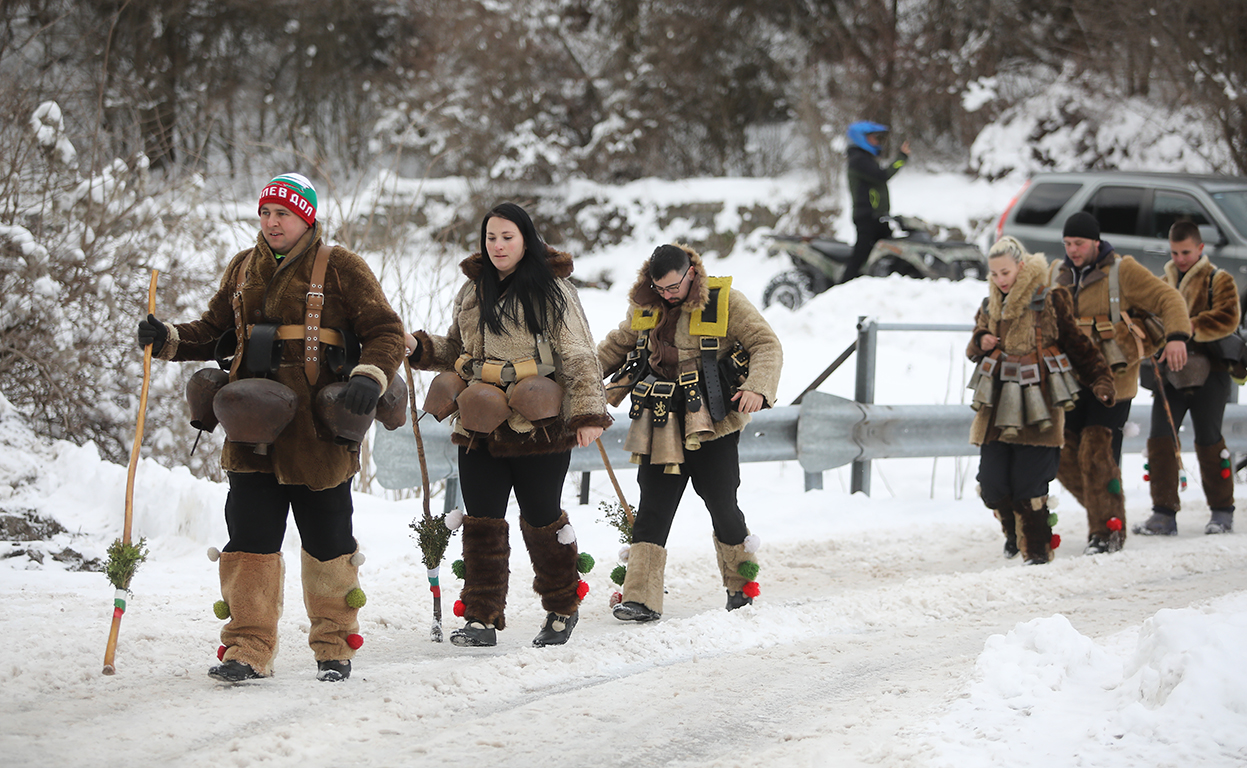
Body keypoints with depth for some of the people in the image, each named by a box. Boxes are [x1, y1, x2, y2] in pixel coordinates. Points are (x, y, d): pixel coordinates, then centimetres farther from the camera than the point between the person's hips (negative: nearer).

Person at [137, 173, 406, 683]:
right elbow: (215, 331, 22)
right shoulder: (243, 269, 14)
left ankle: (334, 646, 17)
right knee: (249, 537, -1)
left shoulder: (341, 269, -1)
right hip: (252, 429, 4)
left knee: (327, 542, 4)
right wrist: (168, 340, 4)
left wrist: (369, 377, -20)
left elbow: (385, 333, -2)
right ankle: (249, 649, 3)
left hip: (317, 431, -4)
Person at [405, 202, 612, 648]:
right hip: (479, 427, 5)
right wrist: (419, 347, 6)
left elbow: (578, 356, -5)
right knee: (481, 523, 0)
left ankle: (562, 609, 23)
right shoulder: (472, 291, 14)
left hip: (539, 428, -5)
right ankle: (482, 618, 4)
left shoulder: (552, 291, -3)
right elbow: (456, 350, 25)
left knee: (541, 520, 4)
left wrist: (589, 413, -14)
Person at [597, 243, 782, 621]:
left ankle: (741, 584, 24)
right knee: (652, 510, -2)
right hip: (662, 426, 4)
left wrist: (757, 388, -24)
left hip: (712, 424, -4)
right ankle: (641, 599, -3)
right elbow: (617, 345, 26)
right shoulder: (644, 307, 9)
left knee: (721, 505, 2)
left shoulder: (725, 302, -6)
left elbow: (766, 344, -8)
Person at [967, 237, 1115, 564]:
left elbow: (1077, 343, 1)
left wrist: (1100, 379, -6)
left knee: (1027, 484, -10)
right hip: (998, 405, 5)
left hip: (1038, 404, -5)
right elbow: (974, 349, 25)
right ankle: (1013, 531, 28)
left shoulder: (1050, 300, -2)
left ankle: (1037, 548, 6)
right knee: (991, 483, -1)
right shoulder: (990, 306, 14)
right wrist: (981, 344, 2)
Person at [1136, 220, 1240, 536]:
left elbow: (1227, 319, -13)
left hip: (1208, 371, -4)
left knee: (1208, 440, 0)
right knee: (1160, 438, -7)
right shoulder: (1163, 283, 17)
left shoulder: (1218, 280, 2)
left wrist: (1191, 327, -25)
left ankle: (1222, 511, 14)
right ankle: (1164, 514, -5)